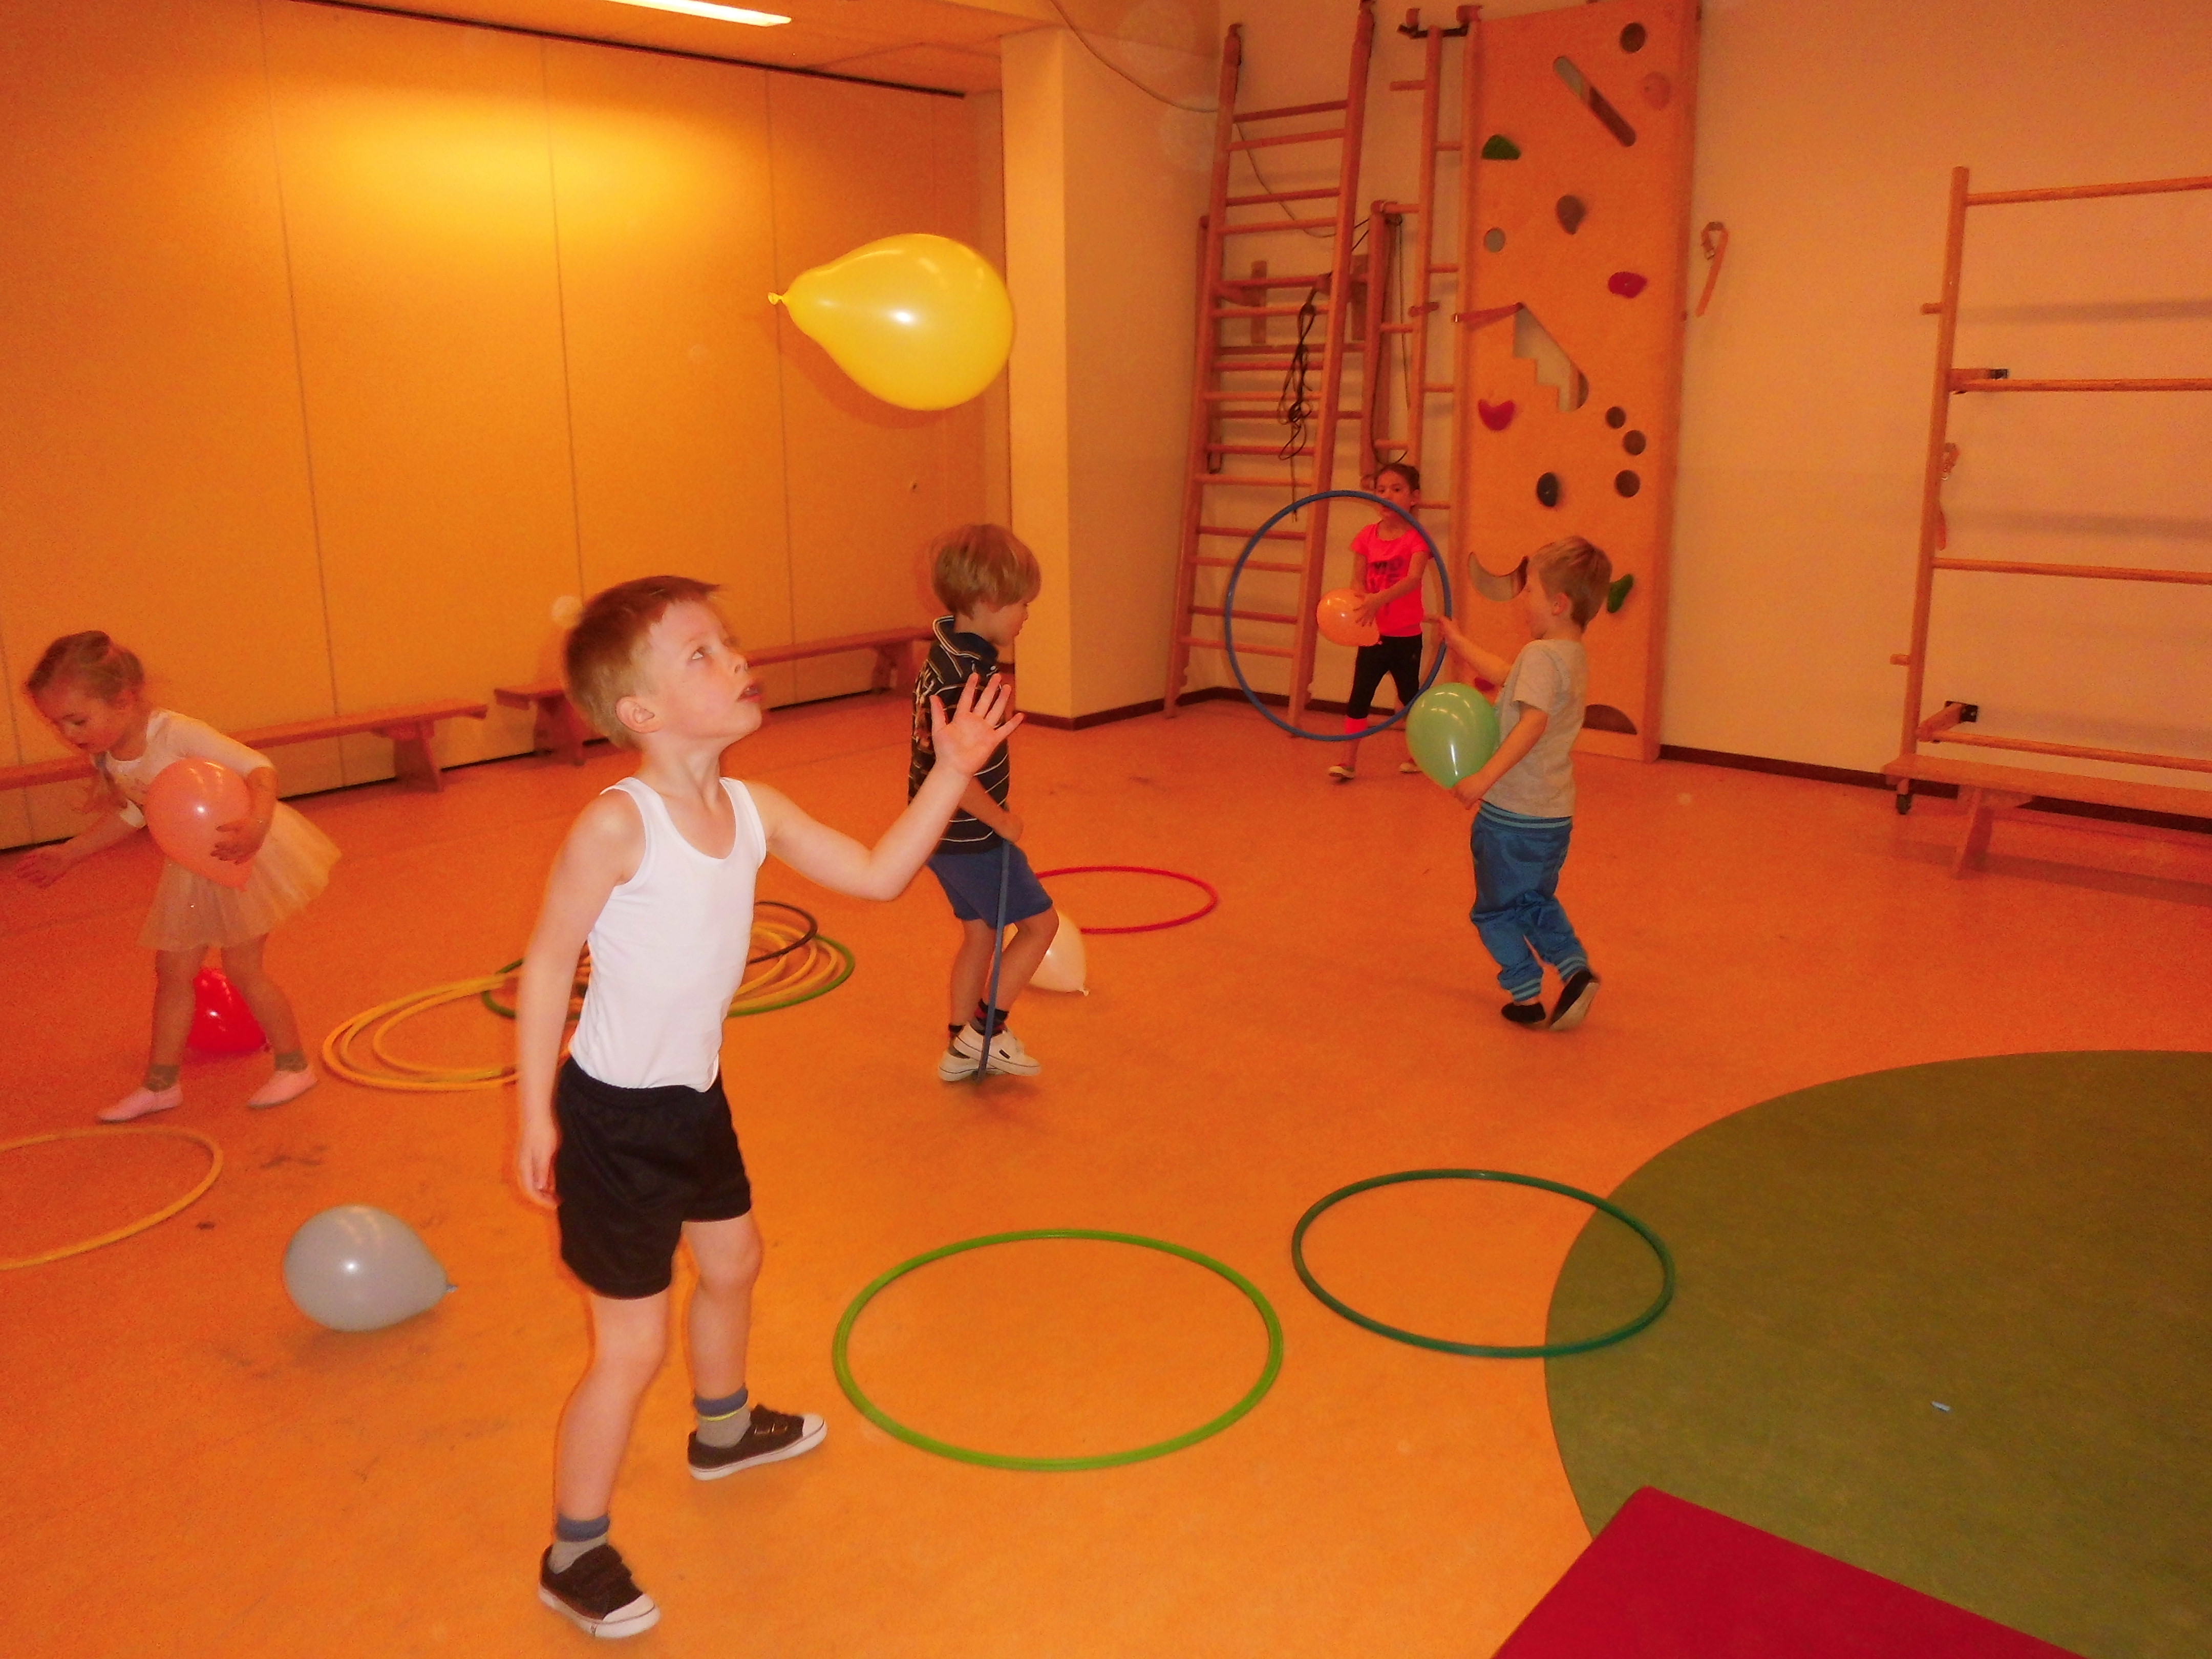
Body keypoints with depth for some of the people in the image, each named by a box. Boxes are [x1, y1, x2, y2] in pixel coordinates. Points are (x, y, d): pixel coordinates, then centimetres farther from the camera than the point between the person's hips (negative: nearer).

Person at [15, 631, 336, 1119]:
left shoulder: (178, 734, -28)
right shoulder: (109, 757, -4)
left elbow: (258, 769, -34)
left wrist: (256, 825, -52)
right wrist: (68, 855, 17)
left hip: (247, 857, -7)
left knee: (243, 967, -2)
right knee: (173, 970, 10)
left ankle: (294, 1066, 16)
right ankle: (161, 1083, 22)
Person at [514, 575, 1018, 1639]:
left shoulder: (752, 812, -4)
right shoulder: (617, 825, -25)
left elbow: (878, 874, 3)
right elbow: (548, 961, -17)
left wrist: (951, 772, -5)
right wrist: (534, 1113, -15)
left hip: (695, 1098, 8)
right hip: (614, 1115, -8)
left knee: (732, 1261, 28)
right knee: (633, 1344, 1)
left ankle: (724, 1430, 57)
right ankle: (573, 1558, 24)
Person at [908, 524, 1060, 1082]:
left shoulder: (944, 652, 5)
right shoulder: (969, 674, -26)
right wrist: (1003, 821, -18)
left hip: (944, 833, 9)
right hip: (972, 837, -9)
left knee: (980, 932, 20)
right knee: (1039, 921, 6)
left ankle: (961, 1050, 30)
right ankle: (986, 1029, 13)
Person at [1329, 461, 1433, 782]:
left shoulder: (1416, 538, -9)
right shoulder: (1367, 535, 2)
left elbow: (1413, 579, -25)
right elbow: (1358, 581, -2)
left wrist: (1380, 598, -41)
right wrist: (1362, 605, -25)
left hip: (1406, 635, -2)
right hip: (1373, 633, 2)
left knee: (1409, 694, 13)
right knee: (1360, 694, -4)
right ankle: (1349, 761, -2)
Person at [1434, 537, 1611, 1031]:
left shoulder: (1540, 655, -19)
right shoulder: (1575, 657, 10)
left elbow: (1534, 720, -33)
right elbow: (1506, 676, 26)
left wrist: (1485, 777, -37)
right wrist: (1462, 646, 36)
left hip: (1514, 813, -8)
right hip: (1555, 814, 9)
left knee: (1496, 910, 9)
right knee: (1538, 902, 24)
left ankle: (1527, 996, 7)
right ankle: (1576, 970, 9)